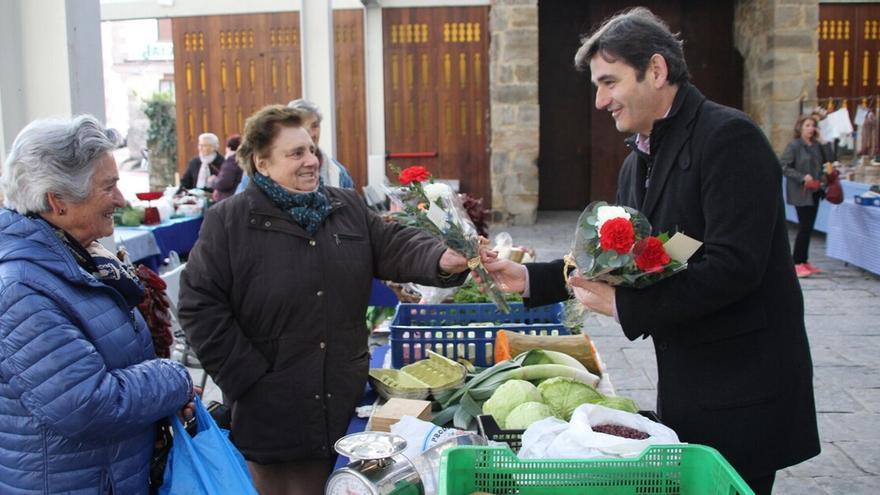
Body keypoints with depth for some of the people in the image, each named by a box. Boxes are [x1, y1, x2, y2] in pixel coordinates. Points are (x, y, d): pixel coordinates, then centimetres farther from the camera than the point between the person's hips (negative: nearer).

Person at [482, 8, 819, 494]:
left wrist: (623, 305, -21)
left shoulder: (729, 138, -17)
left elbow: (733, 267, -25)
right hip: (683, 383, 8)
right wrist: (530, 278, 4)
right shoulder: (638, 162, 11)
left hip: (744, 391, -8)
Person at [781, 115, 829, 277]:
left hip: (814, 192, 6)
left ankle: (804, 261, 20)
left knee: (809, 227, 10)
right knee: (804, 227, -8)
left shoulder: (818, 146, 9)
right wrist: (802, 177, -20)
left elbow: (823, 165, 22)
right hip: (801, 193, -6)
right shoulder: (794, 146, -9)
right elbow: (783, 166, -13)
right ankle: (797, 263, 0)